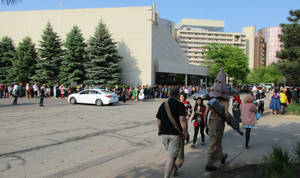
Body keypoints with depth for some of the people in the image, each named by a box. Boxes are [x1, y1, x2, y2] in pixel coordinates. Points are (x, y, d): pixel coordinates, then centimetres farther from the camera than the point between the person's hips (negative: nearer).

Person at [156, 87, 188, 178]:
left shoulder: (163, 105, 5)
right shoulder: (180, 105, -11)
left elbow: (159, 119, 8)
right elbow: (182, 119, -21)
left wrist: (160, 130, 22)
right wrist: (185, 131, -11)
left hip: (164, 134, 6)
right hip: (176, 134, -6)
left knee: (172, 153, 26)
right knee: (171, 157, -3)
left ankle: (175, 169, 41)